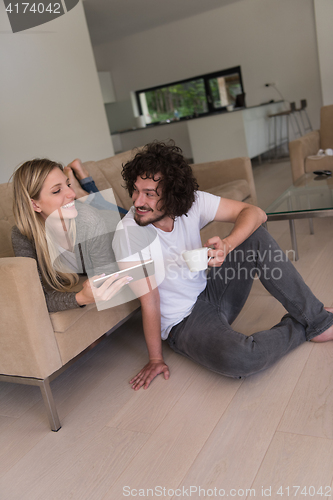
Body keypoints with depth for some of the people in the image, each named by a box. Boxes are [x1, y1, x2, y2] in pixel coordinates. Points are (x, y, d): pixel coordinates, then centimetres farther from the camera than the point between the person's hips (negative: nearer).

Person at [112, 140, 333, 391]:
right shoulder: (128, 233, -25)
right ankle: (299, 329, -1)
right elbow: (149, 301, -20)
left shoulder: (192, 201, -13)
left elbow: (255, 213, -15)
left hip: (210, 293, 5)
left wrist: (227, 245, -35)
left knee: (256, 236, -14)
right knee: (237, 359, -34)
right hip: (184, 323, -5)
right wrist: (155, 359, -11)